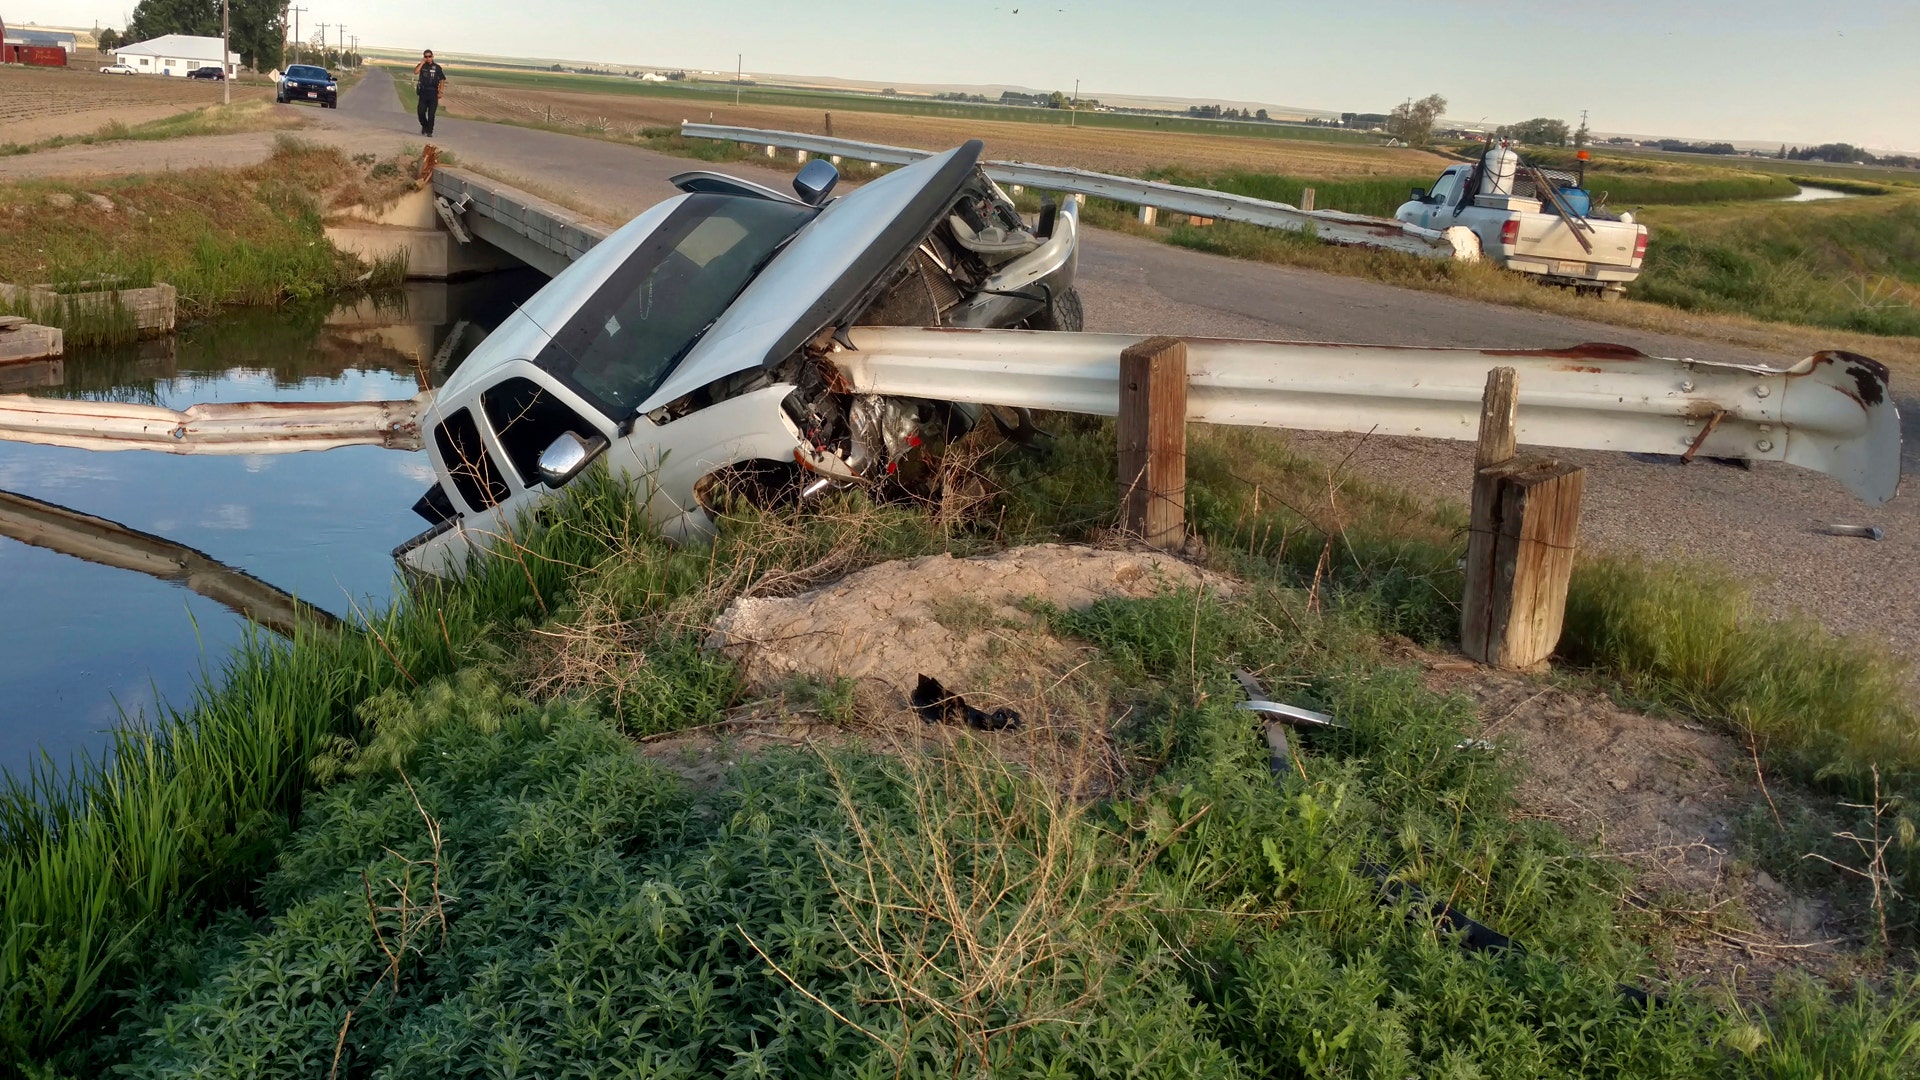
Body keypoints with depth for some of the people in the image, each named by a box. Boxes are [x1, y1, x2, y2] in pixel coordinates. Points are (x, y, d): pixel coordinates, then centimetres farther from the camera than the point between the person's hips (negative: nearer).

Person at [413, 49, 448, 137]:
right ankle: (424, 126, 26)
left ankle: (429, 131, 0)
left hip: (433, 93, -2)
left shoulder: (437, 67, 4)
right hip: (423, 92, 2)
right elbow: (415, 72, -14)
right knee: (421, 112, 1)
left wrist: (440, 92, -3)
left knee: (431, 114, -6)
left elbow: (442, 80, 5)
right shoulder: (421, 66, 6)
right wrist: (422, 63, -11)